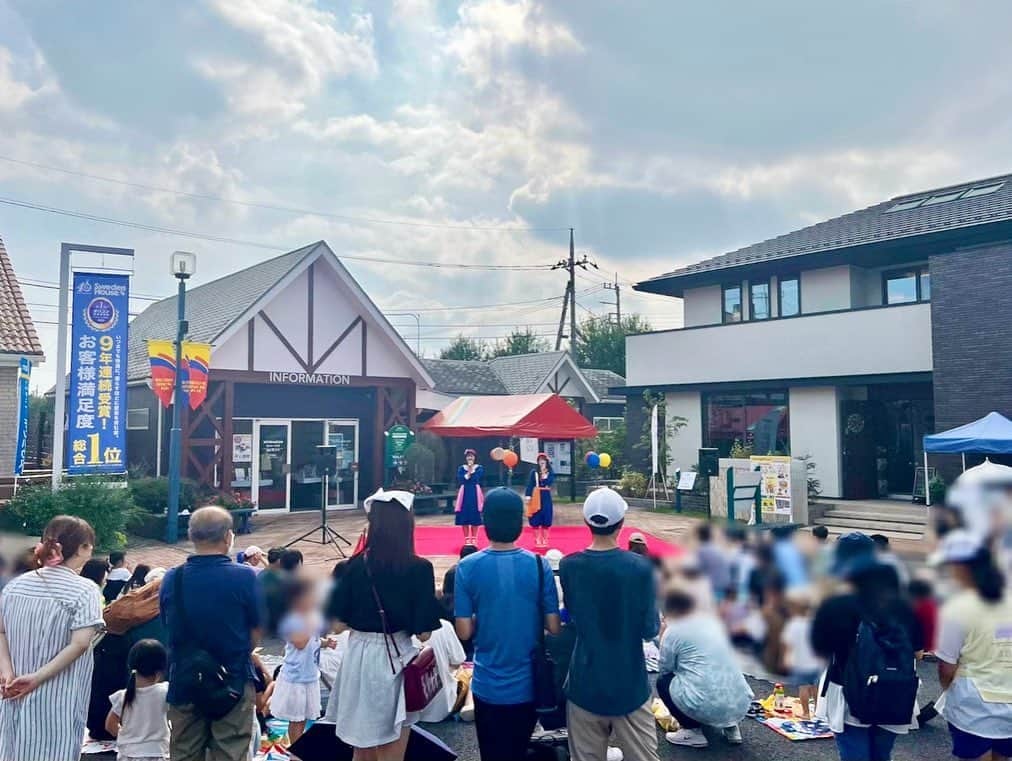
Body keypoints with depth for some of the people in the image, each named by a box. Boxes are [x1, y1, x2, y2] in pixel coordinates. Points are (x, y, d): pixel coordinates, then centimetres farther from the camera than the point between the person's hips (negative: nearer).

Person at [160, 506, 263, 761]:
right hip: (233, 681, -3)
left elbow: (167, 627, 8)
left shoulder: (171, 579, -6)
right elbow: (257, 631, -7)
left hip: (183, 682, 3)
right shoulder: (244, 577, -16)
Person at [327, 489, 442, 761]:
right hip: (396, 660, -3)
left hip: (358, 657, 3)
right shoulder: (419, 568, -12)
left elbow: (338, 625, -2)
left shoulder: (355, 566, -5)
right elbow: (424, 633, -12)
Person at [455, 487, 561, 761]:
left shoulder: (468, 567, -13)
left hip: (488, 685, -1)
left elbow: (464, 632, -11)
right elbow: (554, 627, -8)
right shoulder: (539, 565, -11)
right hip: (529, 684, 1)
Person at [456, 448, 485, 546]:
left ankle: (474, 538, 9)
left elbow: (478, 478, -15)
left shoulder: (479, 468, 3)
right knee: (464, 516, 0)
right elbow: (460, 480, -9)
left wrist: (472, 470, -11)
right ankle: (466, 538, 10)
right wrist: (468, 473, -16)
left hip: (475, 493, -1)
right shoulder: (461, 468, 7)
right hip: (464, 493, 1)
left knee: (475, 516, -1)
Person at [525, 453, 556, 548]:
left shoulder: (550, 472, 4)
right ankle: (537, 540, 8)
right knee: (535, 519, -1)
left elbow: (549, 482, -13)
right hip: (536, 497, -1)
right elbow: (530, 484, -3)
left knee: (546, 519, 2)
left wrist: (544, 473, -11)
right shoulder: (534, 472, 2)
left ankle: (545, 539, 11)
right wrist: (528, 496, -12)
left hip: (546, 497, 1)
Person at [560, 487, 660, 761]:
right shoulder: (640, 567, -16)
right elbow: (650, 630, -11)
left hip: (585, 684, 2)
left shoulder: (568, 567, -9)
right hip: (630, 685, -2)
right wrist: (658, 623, 9)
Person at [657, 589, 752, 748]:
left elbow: (664, 669, 7)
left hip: (708, 707, -7)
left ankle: (693, 732, 5)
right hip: (741, 704, 7)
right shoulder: (712, 621, 17)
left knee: (663, 681, 16)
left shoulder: (673, 631, -3)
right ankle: (730, 726, 18)